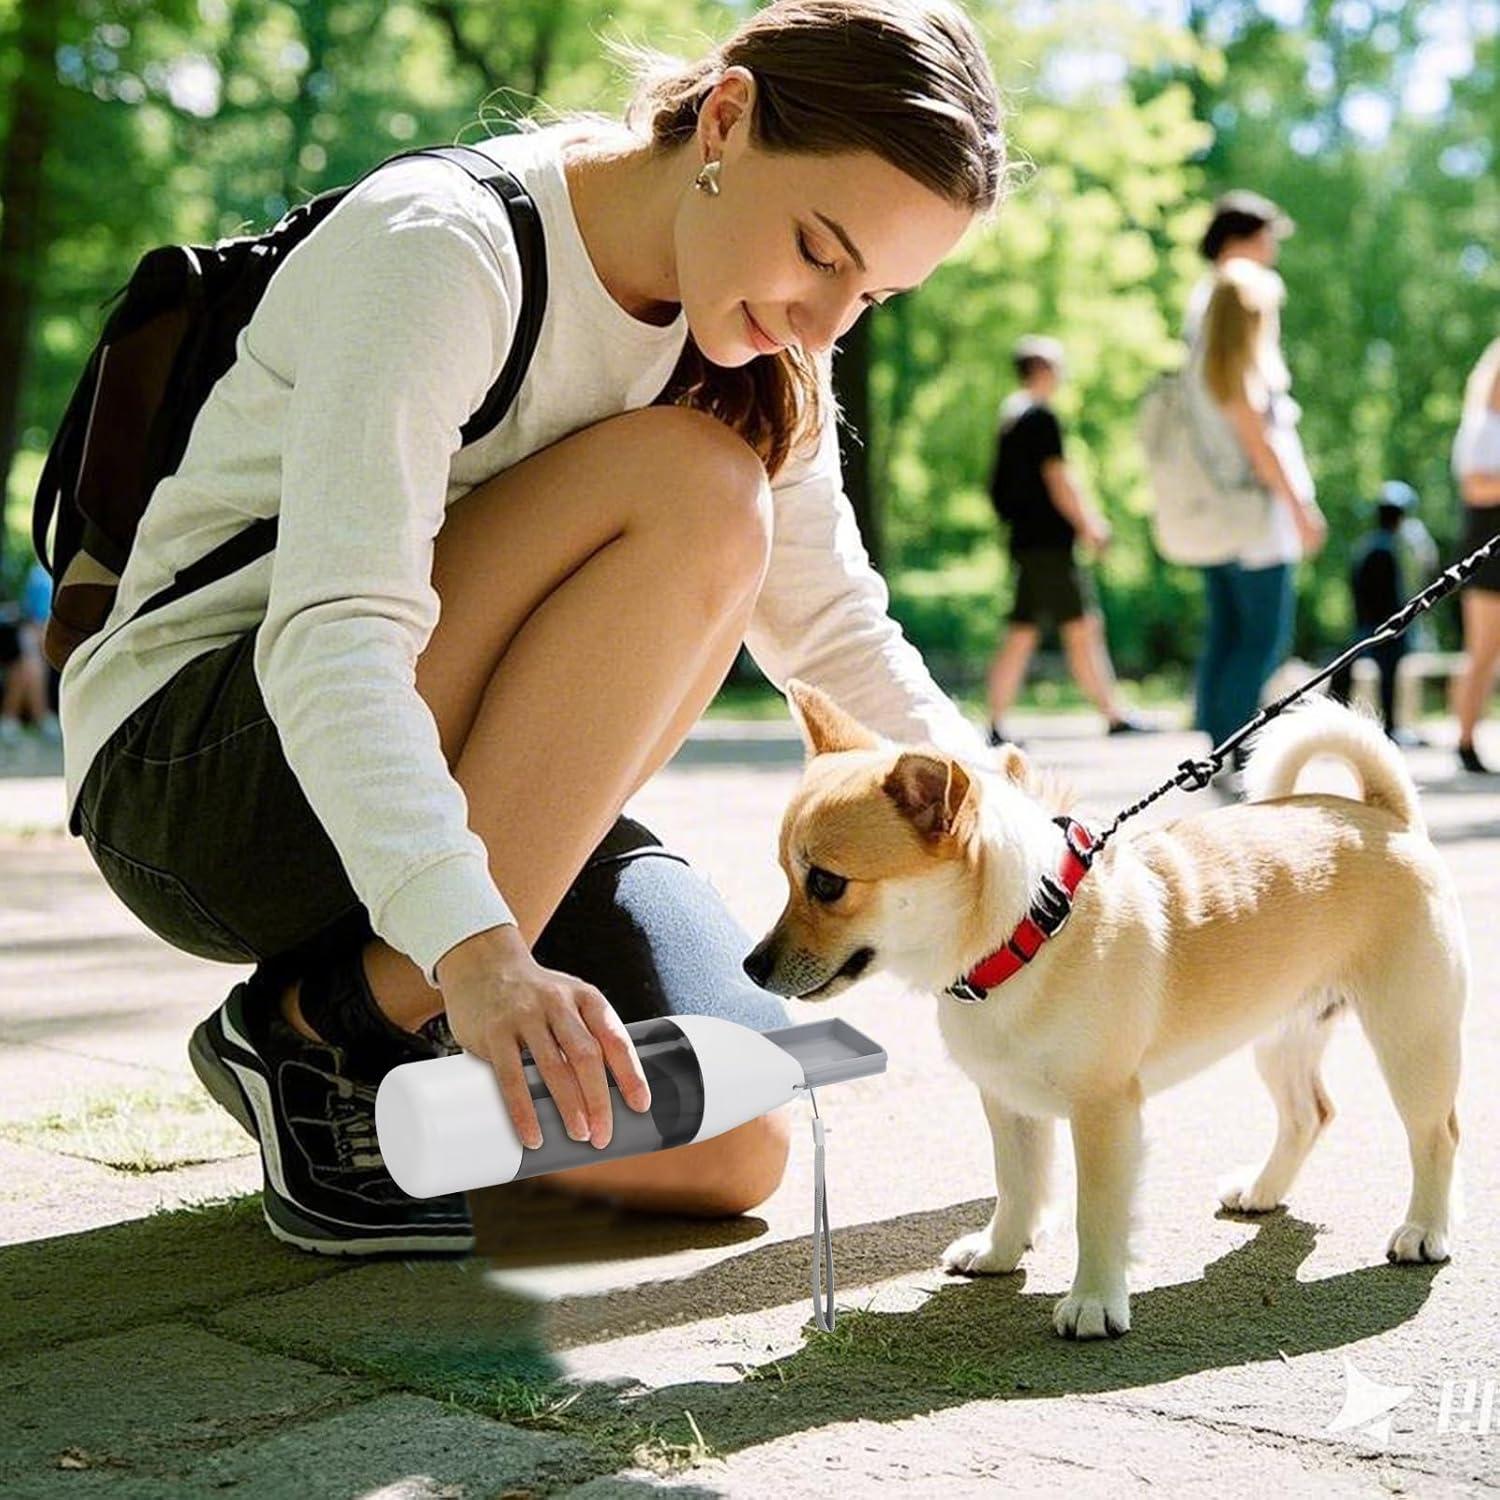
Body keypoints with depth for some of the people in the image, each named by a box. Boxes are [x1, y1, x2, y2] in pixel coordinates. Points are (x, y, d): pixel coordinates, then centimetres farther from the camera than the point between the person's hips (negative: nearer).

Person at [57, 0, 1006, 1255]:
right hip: (190, 765, -6)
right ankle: (328, 1033, -20)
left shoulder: (758, 348, 3)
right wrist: (477, 949, -45)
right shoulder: (437, 245, -21)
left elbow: (835, 633, 11)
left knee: (731, 1148, -17)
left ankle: (391, 1032, 11)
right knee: (696, 489, -27)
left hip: (454, 801, 6)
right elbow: (329, 637, -33)